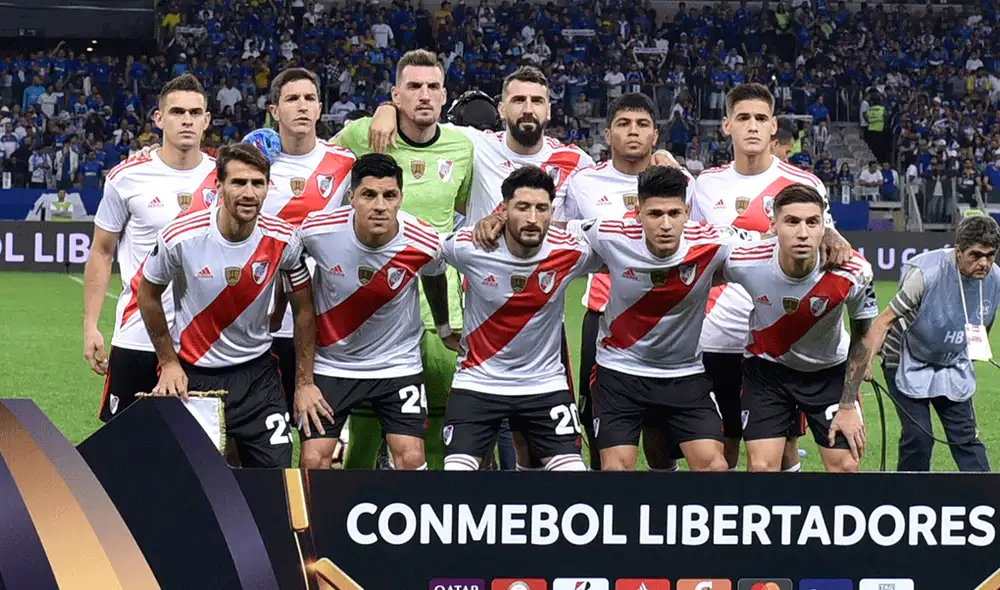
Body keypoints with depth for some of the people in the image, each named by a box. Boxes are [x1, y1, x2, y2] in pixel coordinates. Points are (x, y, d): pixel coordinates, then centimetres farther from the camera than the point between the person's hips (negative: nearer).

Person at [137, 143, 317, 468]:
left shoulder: (283, 240, -13)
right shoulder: (180, 237, -19)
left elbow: (303, 309, 1)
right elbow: (149, 294, -1)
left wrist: (304, 382, 2)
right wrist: (168, 363, 1)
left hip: (256, 371, 1)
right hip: (190, 372, -1)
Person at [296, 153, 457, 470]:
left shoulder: (424, 244, -20)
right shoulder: (316, 231, -23)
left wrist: (444, 328, 22)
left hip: (398, 362, 0)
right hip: (330, 363, 0)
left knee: (411, 459, -10)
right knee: (313, 461, -7)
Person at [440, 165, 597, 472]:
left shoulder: (570, 252, -15)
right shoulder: (468, 247, -17)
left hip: (546, 384, 1)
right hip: (477, 381, -1)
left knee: (572, 466, -8)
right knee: (456, 471, -13)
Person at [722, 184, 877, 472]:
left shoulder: (852, 273, -29)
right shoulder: (743, 262, -29)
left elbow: (862, 335, -9)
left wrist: (848, 406, -6)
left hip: (830, 370, 0)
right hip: (766, 366, 0)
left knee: (846, 466, -3)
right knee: (763, 467, -10)